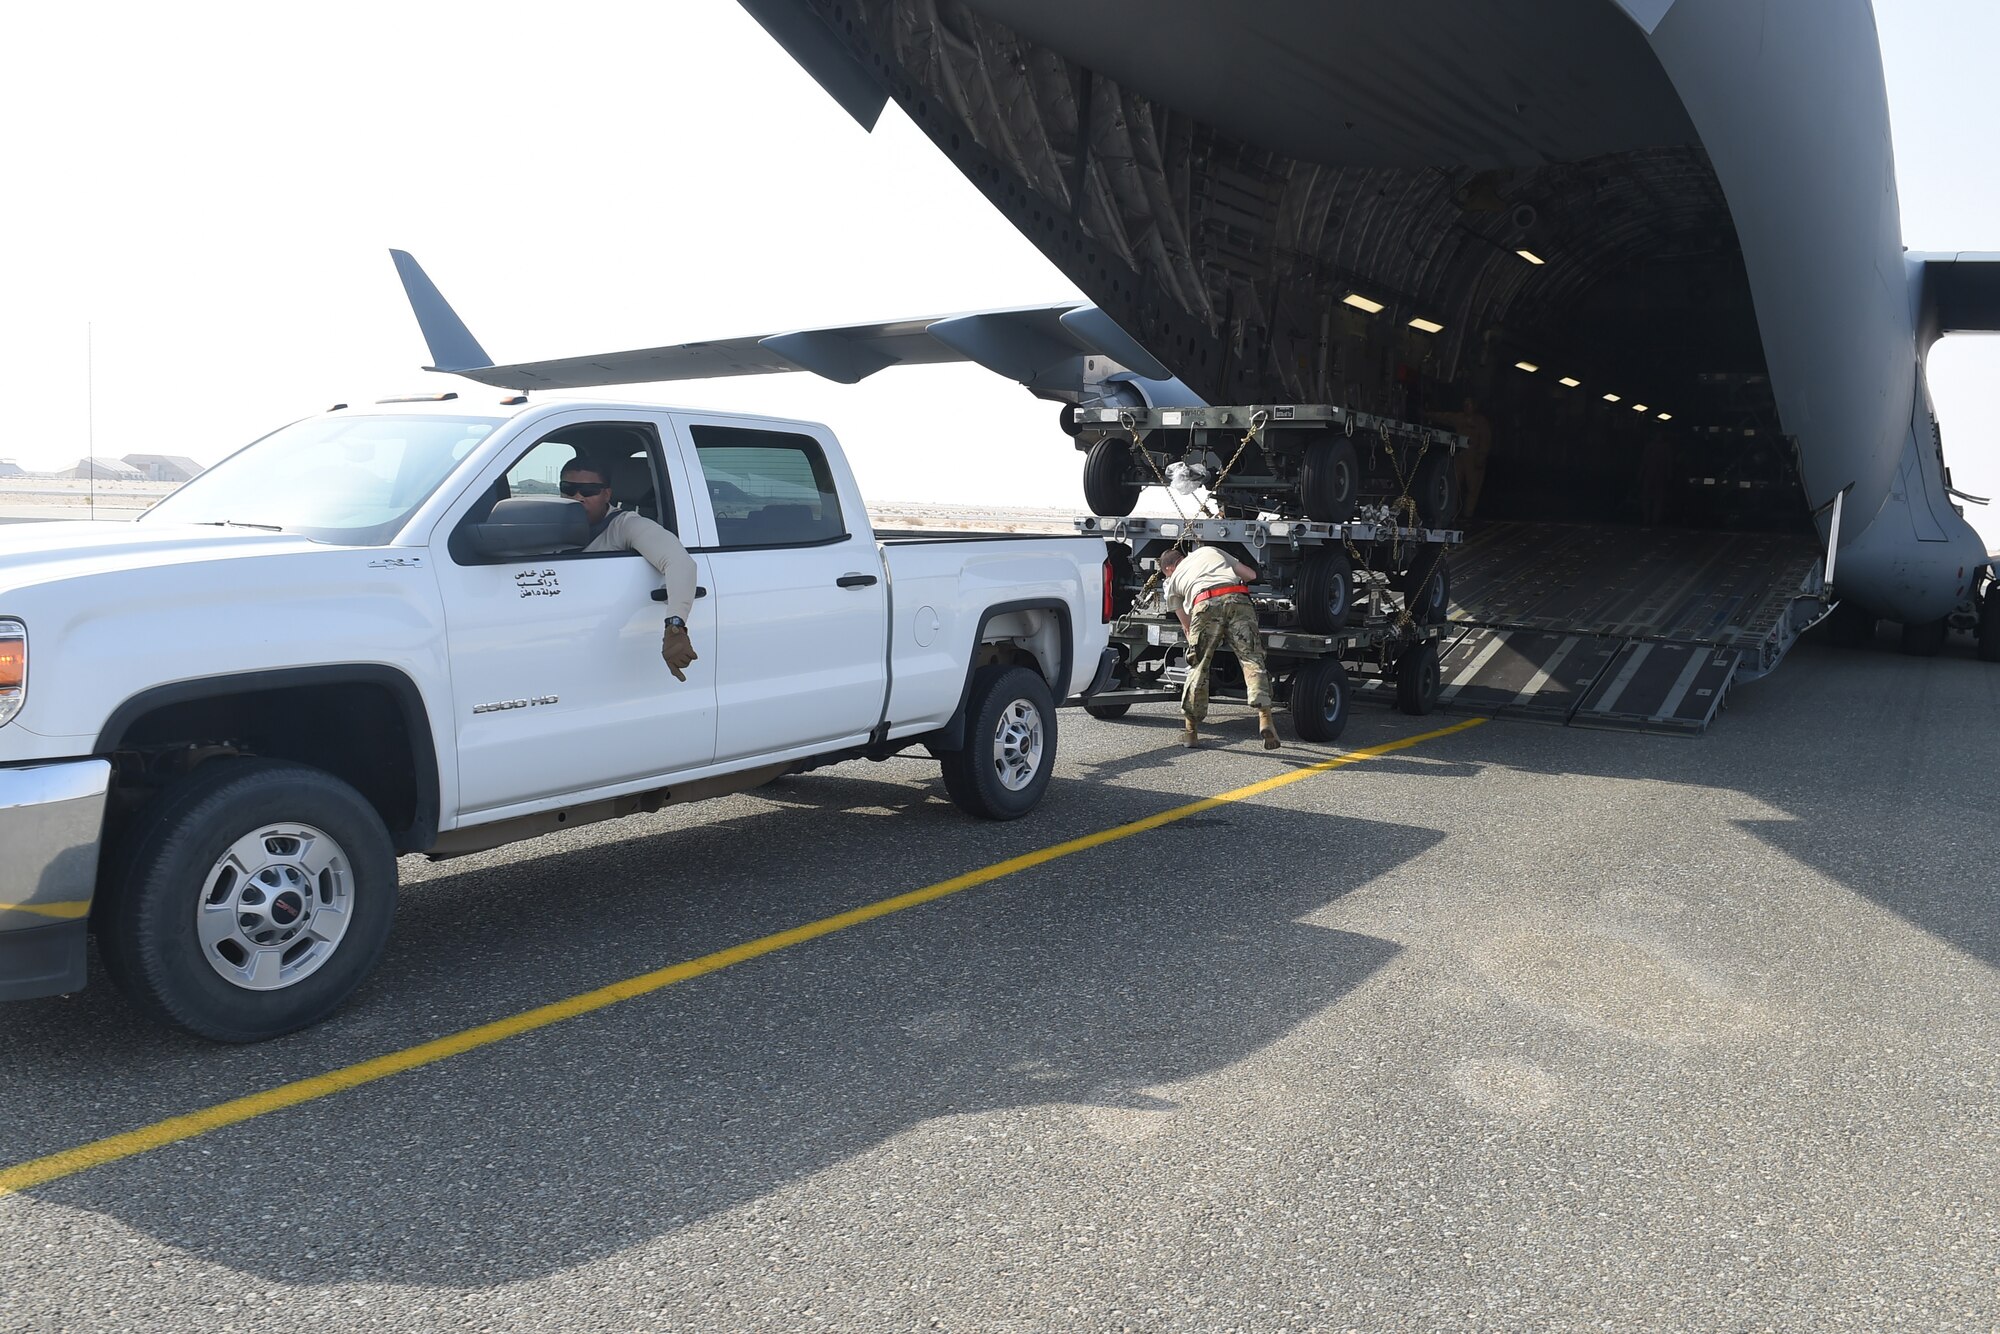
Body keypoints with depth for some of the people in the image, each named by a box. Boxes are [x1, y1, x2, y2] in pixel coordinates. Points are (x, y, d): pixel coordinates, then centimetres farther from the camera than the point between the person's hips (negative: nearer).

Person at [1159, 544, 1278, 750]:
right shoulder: (1210, 551, 38)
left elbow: (1187, 625, 32)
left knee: (1198, 665, 11)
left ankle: (1189, 729, 16)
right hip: (1238, 600, 1)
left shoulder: (1172, 581, 32)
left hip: (1205, 604, -1)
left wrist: (1193, 645, 45)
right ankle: (1265, 718, -19)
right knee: (1252, 660, -2)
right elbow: (1251, 574, 32)